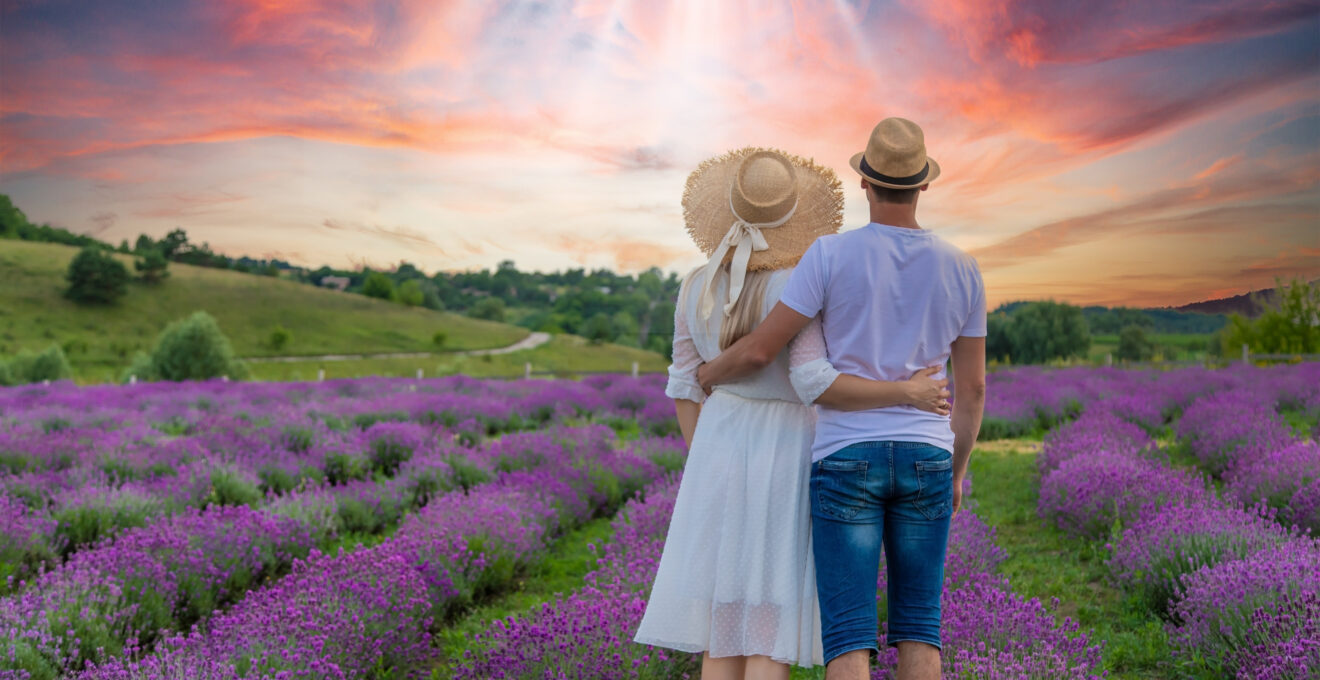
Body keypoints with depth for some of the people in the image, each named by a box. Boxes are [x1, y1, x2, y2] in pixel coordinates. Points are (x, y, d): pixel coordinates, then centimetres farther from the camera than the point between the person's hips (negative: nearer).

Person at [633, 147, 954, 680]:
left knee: (724, 635, 9)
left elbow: (687, 388, 6)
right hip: (787, 461, -4)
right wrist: (905, 394, -17)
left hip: (722, 451, 4)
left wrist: (704, 475, 15)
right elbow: (813, 384, -23)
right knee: (772, 636, 2)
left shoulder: (697, 287, 1)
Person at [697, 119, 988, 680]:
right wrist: (958, 469, 21)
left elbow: (760, 349, -10)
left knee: (849, 635, -1)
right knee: (917, 626, 14)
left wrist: (707, 374, 12)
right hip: (925, 459, 3)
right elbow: (972, 387, 7)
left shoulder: (832, 255, -9)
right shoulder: (961, 270, 3)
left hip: (846, 458, -3)